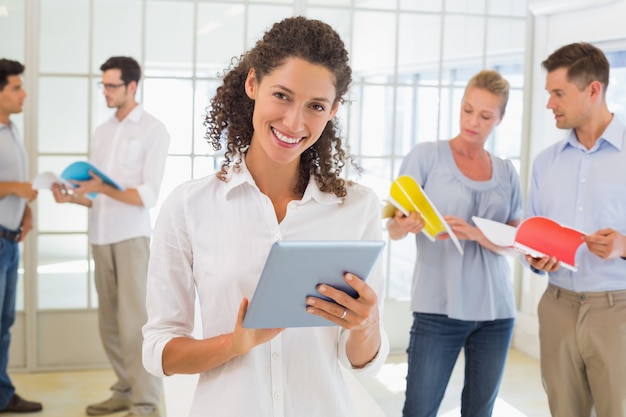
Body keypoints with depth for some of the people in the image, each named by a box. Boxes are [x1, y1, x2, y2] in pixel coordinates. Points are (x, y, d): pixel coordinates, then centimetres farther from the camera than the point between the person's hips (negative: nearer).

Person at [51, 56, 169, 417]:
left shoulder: (153, 130, -1)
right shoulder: (102, 131, 17)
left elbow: (149, 195, -9)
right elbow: (97, 193, 15)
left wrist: (104, 189, -19)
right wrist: (72, 196, -4)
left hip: (132, 235, -6)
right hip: (101, 236, 6)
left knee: (135, 321, -7)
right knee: (110, 321, 7)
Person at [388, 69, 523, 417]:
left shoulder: (506, 173, 10)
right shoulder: (426, 156, -1)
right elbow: (393, 229, -6)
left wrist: (474, 234, -16)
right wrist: (403, 225, -31)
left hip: (496, 310, 4)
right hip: (439, 307, -3)